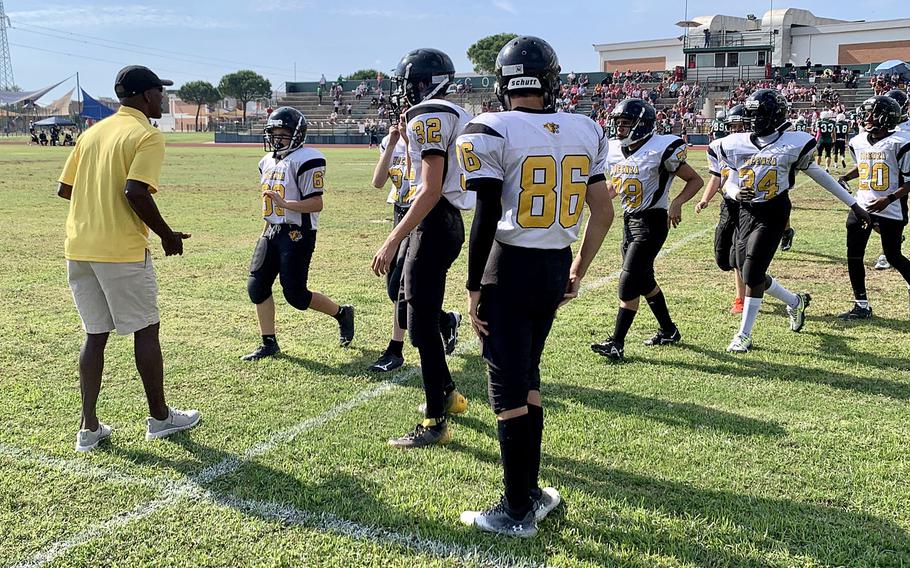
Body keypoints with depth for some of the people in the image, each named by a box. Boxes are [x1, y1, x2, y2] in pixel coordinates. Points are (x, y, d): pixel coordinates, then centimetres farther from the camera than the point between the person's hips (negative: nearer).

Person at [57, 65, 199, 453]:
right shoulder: (147, 136, -8)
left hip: (78, 248, 7)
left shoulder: (93, 132, 15)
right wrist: (167, 234, -9)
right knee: (145, 331, 7)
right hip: (122, 250, -7)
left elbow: (64, 189, 14)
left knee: (95, 334, 12)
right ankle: (160, 417, 19)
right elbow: (135, 191, -21)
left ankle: (89, 427, 14)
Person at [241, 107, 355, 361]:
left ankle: (342, 313, 19)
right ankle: (269, 343, 15)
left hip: (298, 233, -8)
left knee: (295, 294, -6)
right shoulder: (268, 161, 13)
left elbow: (316, 204, -19)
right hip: (272, 230, 8)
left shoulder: (305, 160, -14)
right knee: (257, 286, 2)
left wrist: (285, 204, -30)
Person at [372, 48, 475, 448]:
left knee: (423, 324, -4)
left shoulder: (428, 118, -14)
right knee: (420, 313, 21)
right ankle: (447, 393, 35)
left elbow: (431, 189, -22)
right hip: (449, 222, 10)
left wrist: (393, 240, -23)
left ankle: (436, 422, 4)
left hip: (434, 223, -10)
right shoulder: (454, 116, 16)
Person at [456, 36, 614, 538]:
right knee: (527, 375, 20)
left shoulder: (491, 133, -11)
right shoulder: (586, 132, 6)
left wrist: (474, 288, -6)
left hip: (511, 268, -6)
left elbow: (486, 220, -15)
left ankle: (518, 512, 14)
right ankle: (531, 491, 30)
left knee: (509, 391, 3)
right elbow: (603, 213, 9)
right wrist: (579, 271, 19)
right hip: (556, 267, 6)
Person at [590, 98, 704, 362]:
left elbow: (695, 180, -8)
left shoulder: (661, 149, -16)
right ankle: (668, 330, 34)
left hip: (652, 221, -8)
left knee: (629, 281, -11)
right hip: (629, 219, 8)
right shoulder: (614, 150, 4)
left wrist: (677, 202, -24)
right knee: (644, 280, 16)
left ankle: (616, 343, -6)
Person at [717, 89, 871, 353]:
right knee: (750, 274, 9)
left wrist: (853, 205, 11)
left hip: (773, 215, -5)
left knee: (752, 274, -11)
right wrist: (737, 193, -9)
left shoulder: (793, 144, -5)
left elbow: (819, 175, 6)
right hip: (746, 213, 5)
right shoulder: (735, 144, 4)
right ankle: (796, 302, 37)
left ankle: (744, 335, 2)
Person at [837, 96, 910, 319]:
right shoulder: (858, 142, 6)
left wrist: (889, 199, -21)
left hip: (890, 210, -6)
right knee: (854, 255, 3)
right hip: (861, 207, 6)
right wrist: (845, 178, 7)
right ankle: (861, 306, 13)